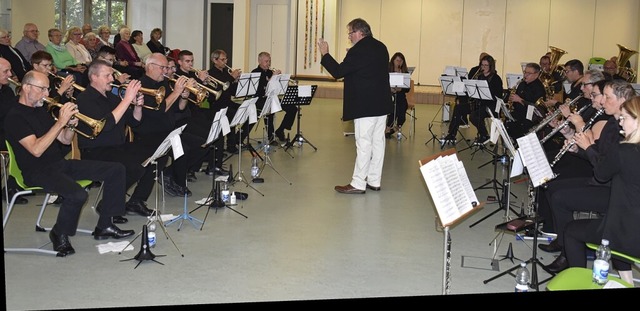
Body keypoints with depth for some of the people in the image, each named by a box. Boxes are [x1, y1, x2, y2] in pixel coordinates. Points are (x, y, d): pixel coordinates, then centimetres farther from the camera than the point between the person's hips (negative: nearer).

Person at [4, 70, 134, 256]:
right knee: (78, 194, -37)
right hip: (38, 171, -9)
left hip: (60, 163, 9)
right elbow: (36, 150, -24)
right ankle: (59, 234, -7)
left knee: (116, 170, -2)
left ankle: (104, 227, 2)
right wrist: (60, 122, -24)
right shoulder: (15, 117, -11)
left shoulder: (41, 111, 16)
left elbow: (65, 140, 16)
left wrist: (71, 124, -6)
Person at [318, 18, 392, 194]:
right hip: (382, 104, 9)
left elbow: (338, 72, -14)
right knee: (377, 141, 11)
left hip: (365, 106, -9)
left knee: (363, 143, -5)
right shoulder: (381, 47, 11)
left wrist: (325, 54, -2)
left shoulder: (358, 51, -16)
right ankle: (374, 181, 19)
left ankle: (358, 184, 0)